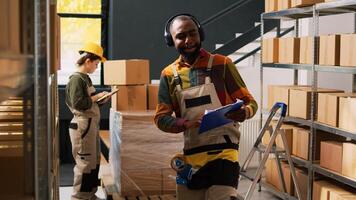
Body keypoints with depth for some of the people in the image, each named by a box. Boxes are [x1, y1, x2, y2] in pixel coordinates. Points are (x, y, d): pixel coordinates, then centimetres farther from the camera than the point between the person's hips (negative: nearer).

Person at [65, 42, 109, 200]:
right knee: (84, 162, -4)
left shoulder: (85, 78, 14)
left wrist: (100, 100, 5)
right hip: (82, 125, -10)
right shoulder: (76, 79, -14)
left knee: (94, 161, 15)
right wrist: (96, 97, -13)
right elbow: (78, 104, -22)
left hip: (91, 124, 10)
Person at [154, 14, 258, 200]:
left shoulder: (222, 64, -1)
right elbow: (160, 118, 4)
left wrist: (243, 112, -23)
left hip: (223, 151, -3)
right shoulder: (169, 75, 6)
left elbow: (250, 102, 1)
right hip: (191, 157, 4)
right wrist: (186, 124, -17)